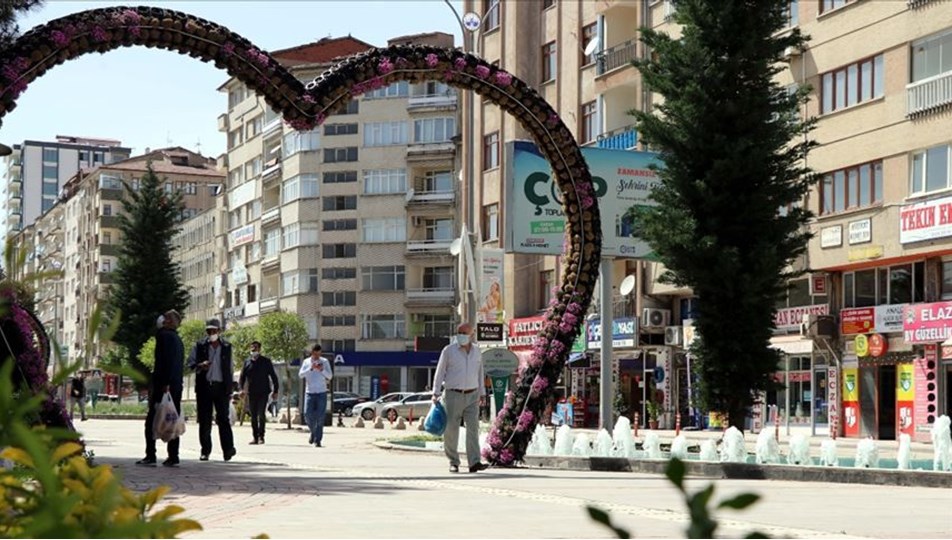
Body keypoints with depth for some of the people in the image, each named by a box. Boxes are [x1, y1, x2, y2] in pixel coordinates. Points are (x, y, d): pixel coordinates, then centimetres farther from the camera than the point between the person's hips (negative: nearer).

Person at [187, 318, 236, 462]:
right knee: (204, 420, 3)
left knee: (223, 418, -8)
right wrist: (199, 366, -18)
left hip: (220, 387, -1)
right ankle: (205, 451, 9)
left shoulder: (226, 347, 9)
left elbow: (230, 369, 12)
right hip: (204, 387, 1)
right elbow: (190, 362, 5)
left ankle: (228, 449, -11)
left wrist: (229, 390, 8)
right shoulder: (200, 345, 6)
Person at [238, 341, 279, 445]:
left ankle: (261, 436, -8)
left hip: (263, 393, -3)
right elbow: (242, 377, 10)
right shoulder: (247, 362, 10)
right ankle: (255, 437, 12)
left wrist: (275, 390, 1)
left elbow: (273, 376, 7)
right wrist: (241, 388, -6)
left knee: (261, 415, -12)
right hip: (251, 393, 3)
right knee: (253, 416, 6)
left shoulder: (266, 361, 4)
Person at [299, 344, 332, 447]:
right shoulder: (306, 362, 6)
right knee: (308, 414, -6)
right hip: (310, 392, 1)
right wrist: (310, 368, -18)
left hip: (322, 392, -1)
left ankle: (318, 440, -1)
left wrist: (322, 370, -17)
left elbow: (329, 376, 0)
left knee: (320, 417, -5)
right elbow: (301, 375, -5)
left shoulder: (324, 362, 4)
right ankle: (313, 432, 20)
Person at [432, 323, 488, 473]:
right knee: (451, 430, -1)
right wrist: (436, 393, -9)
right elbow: (440, 372, -1)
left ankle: (474, 463, -17)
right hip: (453, 395, -2)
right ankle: (453, 463, 13)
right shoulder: (449, 351, -3)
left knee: (473, 427, -11)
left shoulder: (476, 351, 9)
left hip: (472, 396, 2)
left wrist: (481, 393, 19)